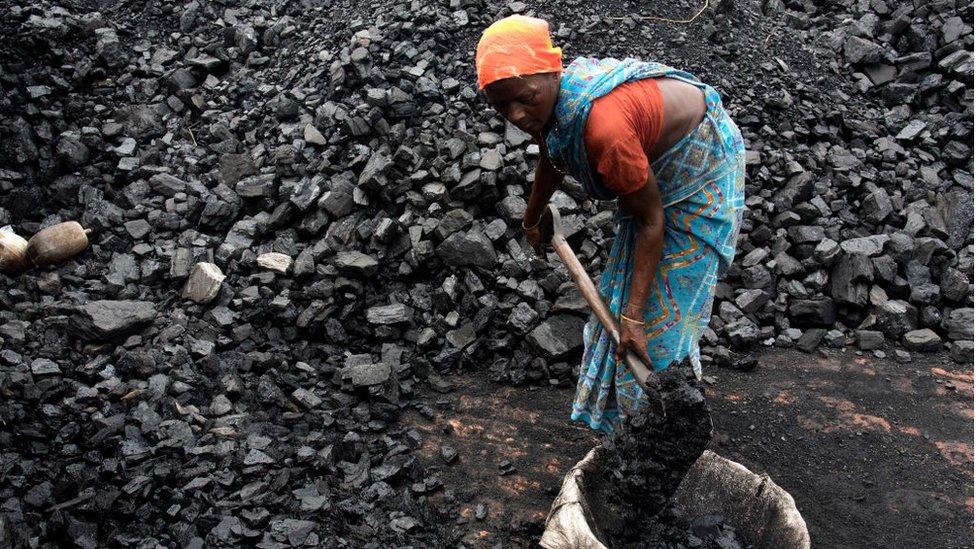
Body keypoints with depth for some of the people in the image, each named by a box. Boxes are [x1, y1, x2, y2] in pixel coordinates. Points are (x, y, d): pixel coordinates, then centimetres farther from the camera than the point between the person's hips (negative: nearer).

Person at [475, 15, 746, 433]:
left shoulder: (603, 126, -43)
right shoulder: (551, 99, -16)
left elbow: (652, 220, -32)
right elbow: (552, 158, 9)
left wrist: (631, 315, -29)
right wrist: (532, 218, 26)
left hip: (700, 164, -9)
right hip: (655, 157, 9)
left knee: (667, 302, -5)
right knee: (628, 276, 19)